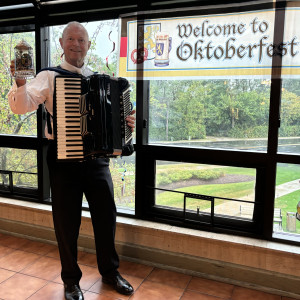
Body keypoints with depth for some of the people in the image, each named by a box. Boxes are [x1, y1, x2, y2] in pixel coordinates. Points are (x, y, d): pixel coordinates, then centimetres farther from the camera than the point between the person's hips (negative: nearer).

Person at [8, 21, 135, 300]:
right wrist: (20, 82, -33)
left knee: (106, 215, 11)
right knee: (67, 221, 8)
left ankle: (110, 271, 34)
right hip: (63, 159, -3)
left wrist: (126, 122, -4)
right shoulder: (49, 77, -1)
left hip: (96, 157, 3)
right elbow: (21, 106, -14)